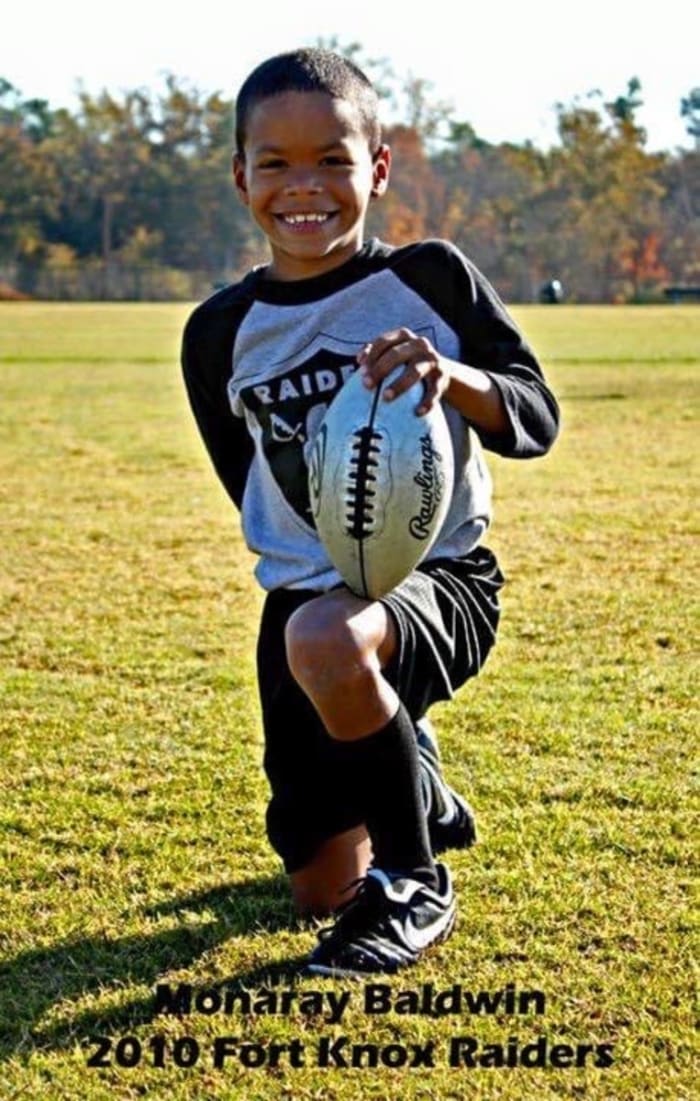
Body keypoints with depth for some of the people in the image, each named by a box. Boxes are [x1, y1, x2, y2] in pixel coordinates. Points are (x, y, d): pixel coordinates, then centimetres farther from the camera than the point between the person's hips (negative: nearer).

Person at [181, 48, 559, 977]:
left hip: (442, 577, -4)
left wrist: (455, 378, -29)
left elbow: (537, 422, -10)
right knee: (321, 889, 6)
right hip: (306, 593, 4)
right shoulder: (221, 334, 1)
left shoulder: (432, 280, -7)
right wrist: (309, 560, 5)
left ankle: (415, 883, -16)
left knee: (324, 642, -41)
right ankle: (420, 791, 43)